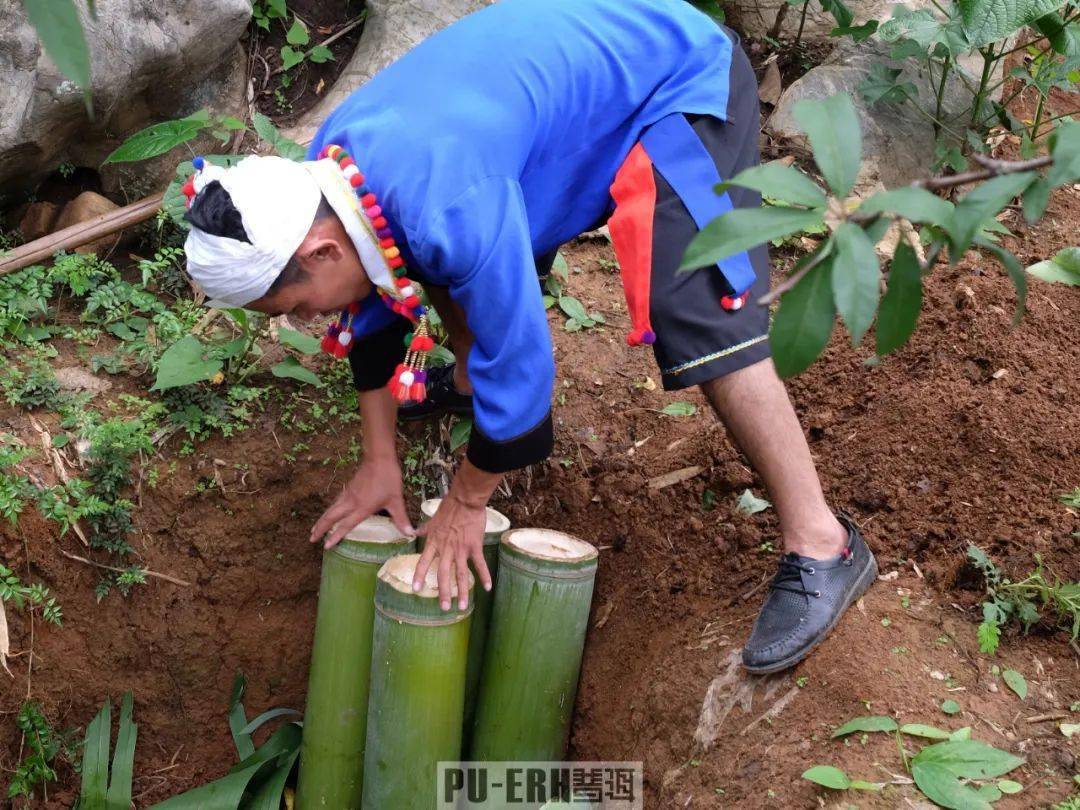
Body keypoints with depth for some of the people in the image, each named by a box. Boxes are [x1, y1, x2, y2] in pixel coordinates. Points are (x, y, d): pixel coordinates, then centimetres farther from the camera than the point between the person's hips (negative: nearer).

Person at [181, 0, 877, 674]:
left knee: (704, 321, -22)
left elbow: (519, 360, -30)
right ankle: (471, 384, 37)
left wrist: (466, 504, -14)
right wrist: (379, 463, 8)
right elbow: (373, 316, 5)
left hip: (680, 75, -8)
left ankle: (821, 548, -13)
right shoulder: (324, 178, -11)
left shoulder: (447, 204, -39)